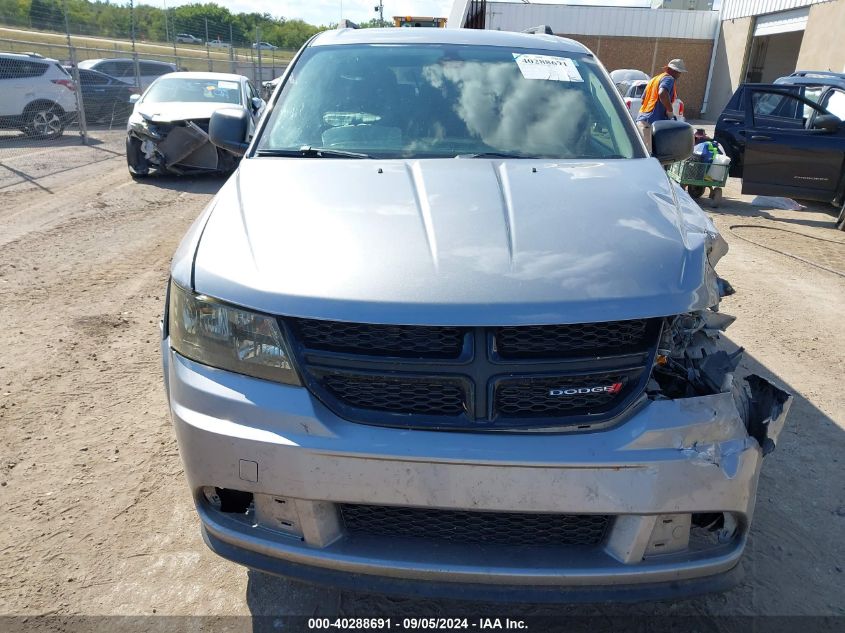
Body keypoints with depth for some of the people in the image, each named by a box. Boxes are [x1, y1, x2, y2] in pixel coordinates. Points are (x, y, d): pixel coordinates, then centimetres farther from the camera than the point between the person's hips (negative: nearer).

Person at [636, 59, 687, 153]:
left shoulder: (654, 79, 25)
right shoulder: (668, 79, -3)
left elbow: (643, 99, 26)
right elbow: (662, 93, -24)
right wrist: (670, 111, -14)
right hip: (653, 121, -9)